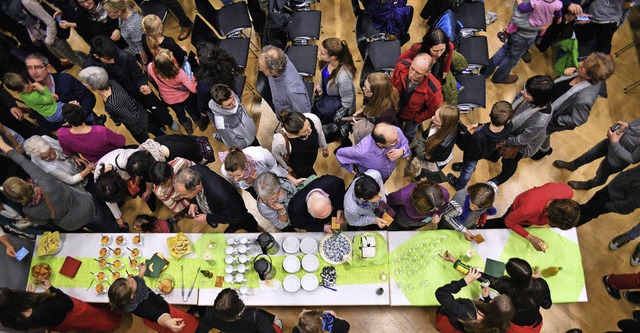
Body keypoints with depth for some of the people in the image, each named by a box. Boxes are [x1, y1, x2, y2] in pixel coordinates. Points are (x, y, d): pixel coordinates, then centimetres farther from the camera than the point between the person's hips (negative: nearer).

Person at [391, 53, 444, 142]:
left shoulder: (433, 90, -44)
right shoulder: (402, 66, -38)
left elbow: (434, 110, -20)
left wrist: (417, 118, -9)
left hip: (411, 117, -2)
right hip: (396, 108, 2)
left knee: (409, 134, 32)